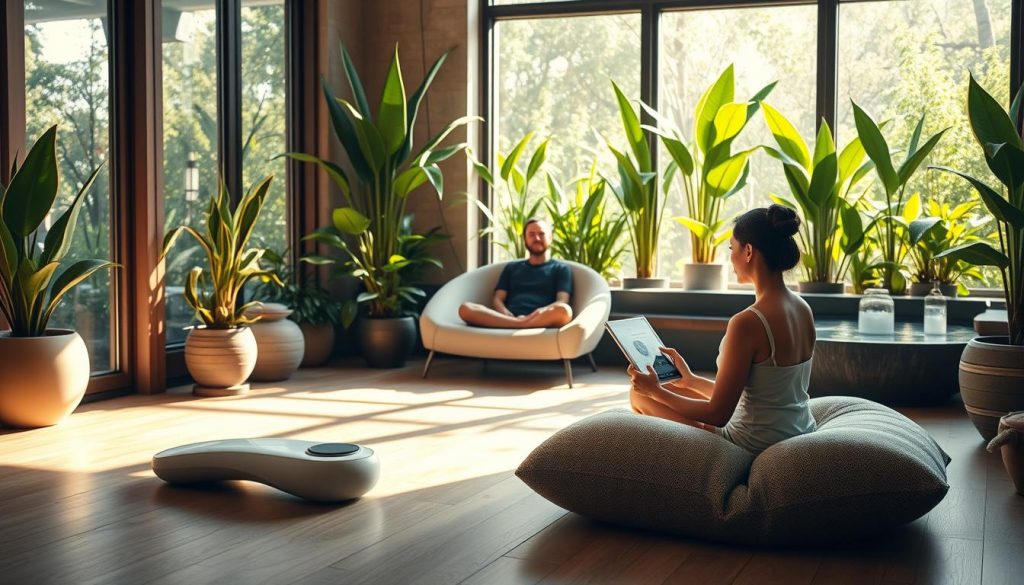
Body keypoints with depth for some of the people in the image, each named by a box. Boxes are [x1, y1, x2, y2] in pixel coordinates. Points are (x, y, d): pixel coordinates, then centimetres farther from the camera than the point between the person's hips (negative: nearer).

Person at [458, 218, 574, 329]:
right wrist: (506, 314, -8)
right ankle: (513, 321, -36)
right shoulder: (511, 267, 30)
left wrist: (542, 312, -19)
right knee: (465, 308, -27)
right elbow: (497, 299, 19)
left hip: (542, 321, -3)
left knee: (564, 310, -38)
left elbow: (562, 303, 5)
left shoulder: (561, 268, 21)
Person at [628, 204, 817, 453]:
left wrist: (656, 391, -6)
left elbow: (718, 414, -19)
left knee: (640, 395, 9)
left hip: (758, 448, -8)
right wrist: (691, 379, 18)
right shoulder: (803, 310, 1)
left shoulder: (748, 322, -25)